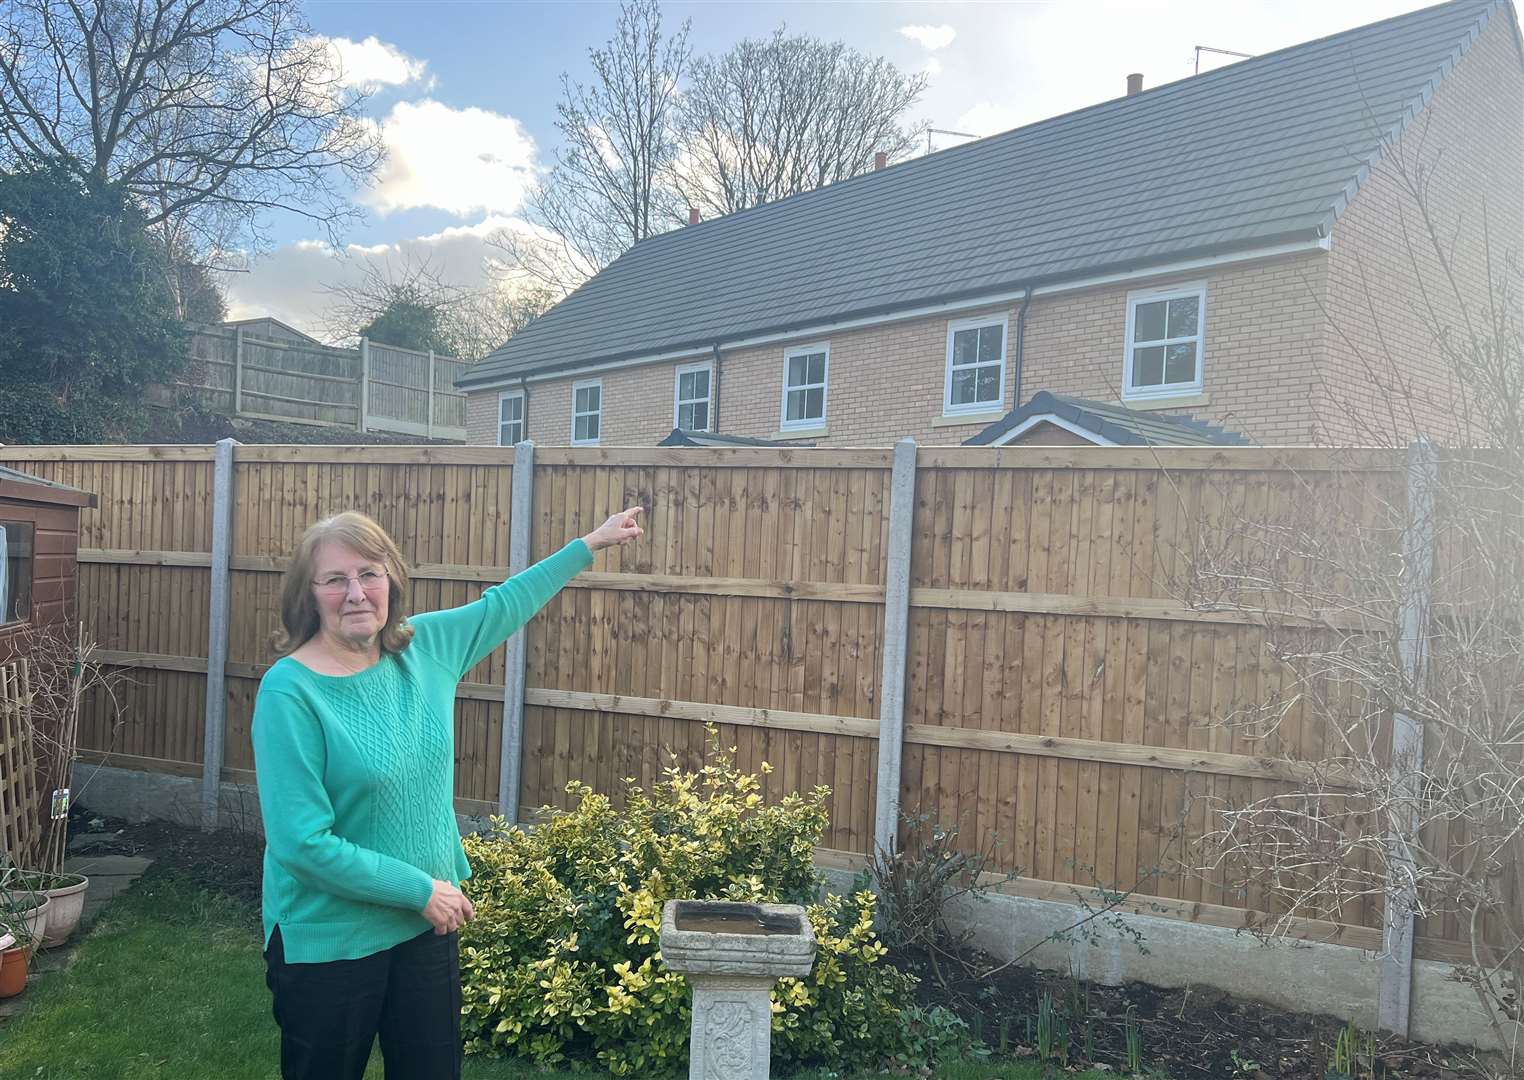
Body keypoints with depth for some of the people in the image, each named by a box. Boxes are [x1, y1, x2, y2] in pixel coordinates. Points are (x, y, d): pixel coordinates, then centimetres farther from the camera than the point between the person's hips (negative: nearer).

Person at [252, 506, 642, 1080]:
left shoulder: (424, 646, -4)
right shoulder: (289, 692, -21)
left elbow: (504, 605, 13)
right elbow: (302, 843, -23)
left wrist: (590, 543, 19)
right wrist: (421, 889, -17)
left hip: (429, 925, 5)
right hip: (331, 944, -5)